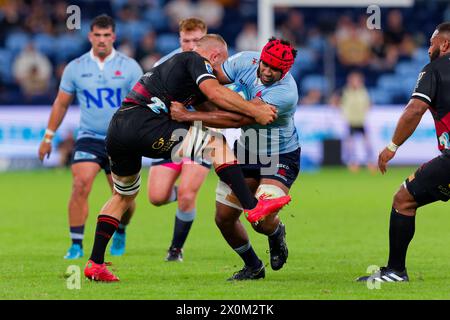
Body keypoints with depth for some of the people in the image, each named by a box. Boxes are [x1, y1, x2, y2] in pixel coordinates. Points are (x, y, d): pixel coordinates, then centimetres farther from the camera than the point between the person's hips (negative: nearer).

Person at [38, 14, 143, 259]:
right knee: (80, 186, -19)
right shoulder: (75, 68, 3)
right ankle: (76, 245, -12)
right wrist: (48, 137, 12)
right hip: (89, 138, 0)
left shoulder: (129, 66, -1)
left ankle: (120, 233, 33)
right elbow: (61, 103, 12)